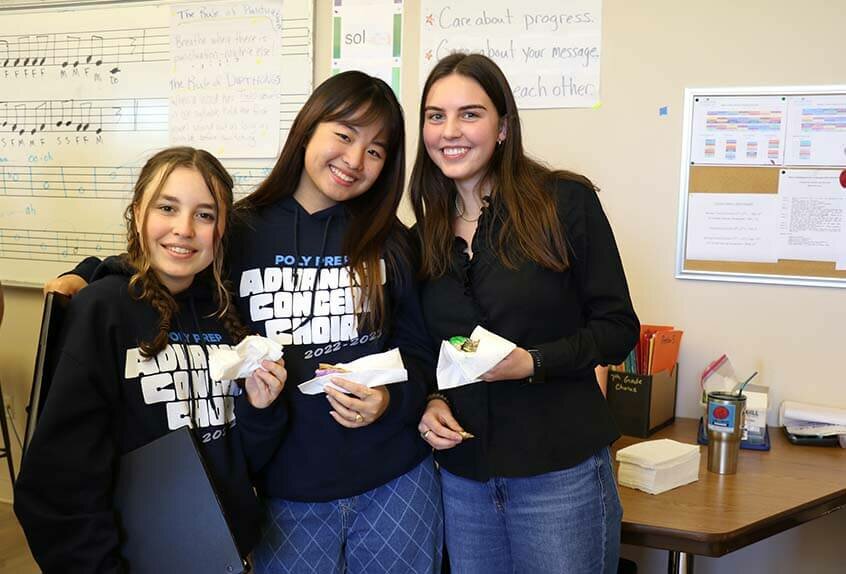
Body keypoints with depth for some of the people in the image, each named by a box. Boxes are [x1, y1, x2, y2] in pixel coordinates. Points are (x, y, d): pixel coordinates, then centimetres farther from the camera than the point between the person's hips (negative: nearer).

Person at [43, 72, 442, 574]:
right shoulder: (240, 234, -3)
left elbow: (417, 351, 5)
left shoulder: (391, 243, 1)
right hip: (286, 495, -1)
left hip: (394, 484, 1)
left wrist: (390, 400, -13)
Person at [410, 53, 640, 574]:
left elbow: (618, 328, -6)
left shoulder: (566, 203, -8)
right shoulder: (424, 236, 7)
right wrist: (430, 401, -4)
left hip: (560, 472, -4)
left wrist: (532, 363, -19)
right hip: (461, 476, 5)